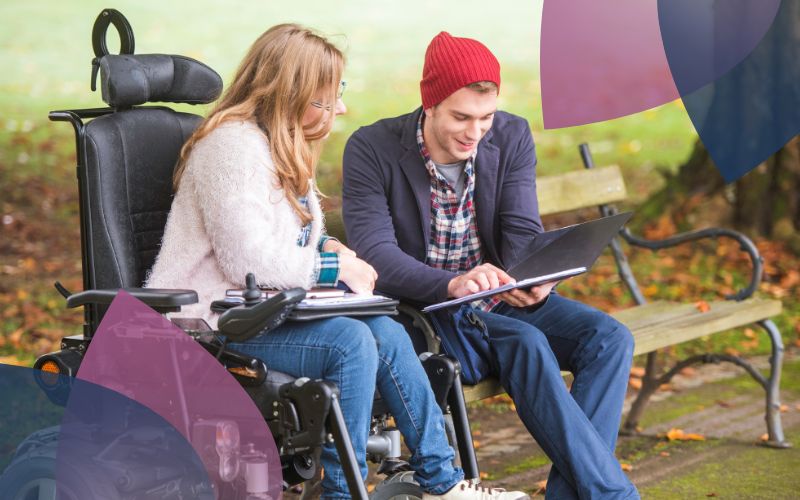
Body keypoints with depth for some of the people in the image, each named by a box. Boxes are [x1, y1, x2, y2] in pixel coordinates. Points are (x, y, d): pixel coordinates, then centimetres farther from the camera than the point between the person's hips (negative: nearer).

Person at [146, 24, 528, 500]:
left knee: (385, 331, -10)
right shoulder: (233, 145, -17)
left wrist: (323, 247, 4)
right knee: (350, 341, -26)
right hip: (211, 326, -9)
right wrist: (334, 265, -15)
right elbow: (249, 260, -24)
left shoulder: (285, 147, 16)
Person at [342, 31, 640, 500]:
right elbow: (374, 253, -23)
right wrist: (453, 283, -41)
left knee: (610, 337, -18)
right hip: (423, 308, -5)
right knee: (526, 343, -32)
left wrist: (532, 282, -31)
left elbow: (523, 232, -6)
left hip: (503, 298, 5)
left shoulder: (512, 136, -2)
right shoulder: (372, 150, -14)